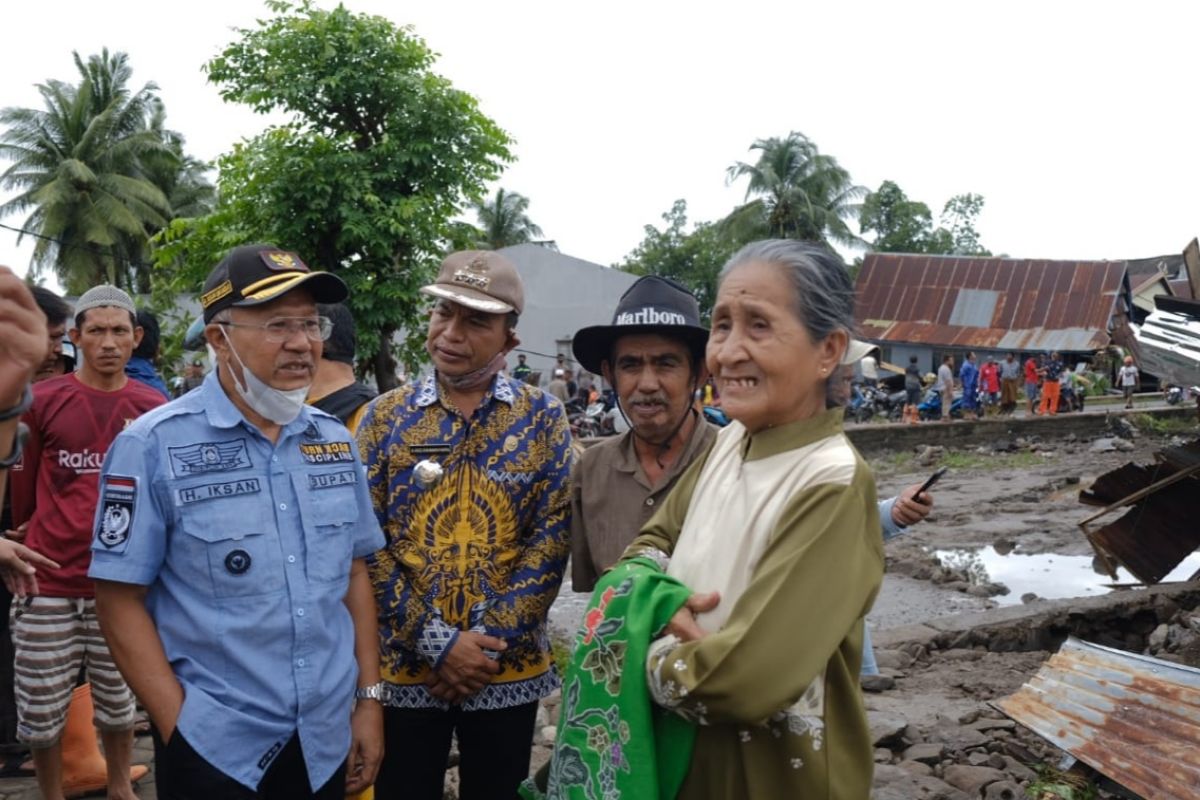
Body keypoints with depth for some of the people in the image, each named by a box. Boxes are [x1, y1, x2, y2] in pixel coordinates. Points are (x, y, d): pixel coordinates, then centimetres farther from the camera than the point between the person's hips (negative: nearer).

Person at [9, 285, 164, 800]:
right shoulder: (41, 401, -3)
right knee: (42, 712, 8)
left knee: (118, 704, 13)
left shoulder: (154, 409, 1)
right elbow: (21, 488, 8)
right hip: (48, 583, -1)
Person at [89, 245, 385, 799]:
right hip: (215, 747, -4)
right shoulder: (153, 446, -12)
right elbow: (121, 602, -10)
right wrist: (180, 730, -12)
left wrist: (369, 697, 5)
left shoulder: (334, 441, 4)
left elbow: (353, 574, 9)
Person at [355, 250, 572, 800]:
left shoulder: (543, 418, -1)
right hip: (404, 666, 0)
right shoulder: (385, 416, 0)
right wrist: (437, 643, -12)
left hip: (509, 669, 0)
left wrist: (489, 645, -13)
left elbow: (552, 537, -5)